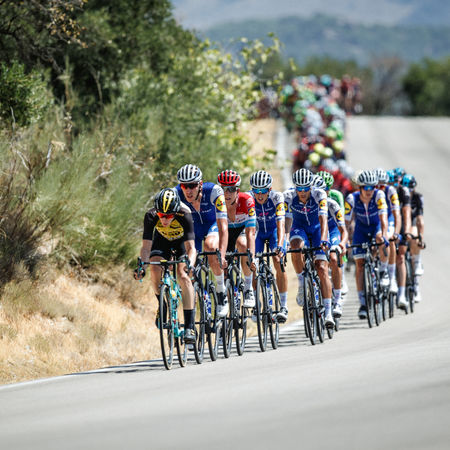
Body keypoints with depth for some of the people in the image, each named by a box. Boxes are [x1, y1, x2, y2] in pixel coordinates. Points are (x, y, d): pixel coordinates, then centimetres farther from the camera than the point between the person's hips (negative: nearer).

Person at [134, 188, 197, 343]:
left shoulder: (184, 215, -37)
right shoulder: (151, 216, -31)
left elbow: (190, 248, -39)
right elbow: (146, 246, -30)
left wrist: (189, 265, -58)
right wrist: (141, 266, -46)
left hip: (182, 242, -2)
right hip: (162, 241, 2)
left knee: (183, 275, -25)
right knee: (155, 269, -27)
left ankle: (189, 326, -25)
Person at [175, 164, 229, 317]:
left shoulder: (214, 191, -35)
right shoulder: (176, 194, -29)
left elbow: (223, 227, -41)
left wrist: (222, 255, -52)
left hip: (212, 225, -3)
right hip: (193, 228, 3)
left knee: (210, 246, -34)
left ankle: (221, 290, -14)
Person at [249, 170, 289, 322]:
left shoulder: (277, 197, -31)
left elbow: (281, 224, -40)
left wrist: (280, 245, -54)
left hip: (274, 230, -2)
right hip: (258, 231, 2)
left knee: (279, 263, -21)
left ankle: (283, 306, -17)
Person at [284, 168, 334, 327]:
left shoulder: (319, 195, -27)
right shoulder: (289, 196, -24)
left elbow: (323, 219, -36)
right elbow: (285, 220, -29)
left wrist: (323, 240, -51)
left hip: (317, 229, -1)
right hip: (299, 228, 1)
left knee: (322, 269, -13)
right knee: (297, 247, -36)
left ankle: (328, 312, -12)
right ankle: (301, 283, -16)